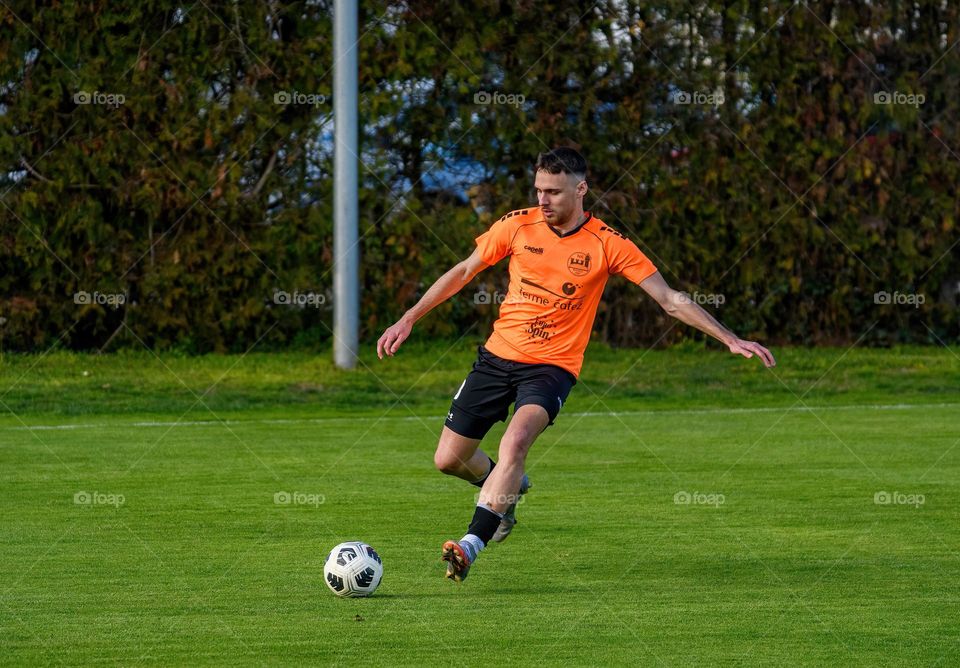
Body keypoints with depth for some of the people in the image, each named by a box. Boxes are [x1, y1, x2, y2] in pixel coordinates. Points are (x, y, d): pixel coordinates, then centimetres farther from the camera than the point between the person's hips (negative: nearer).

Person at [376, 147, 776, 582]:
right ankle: (507, 488, 38)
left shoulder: (608, 245, -8)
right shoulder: (518, 226, -3)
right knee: (448, 459, 5)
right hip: (498, 355, 4)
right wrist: (408, 319, 9)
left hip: (553, 365, -4)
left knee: (515, 441, -31)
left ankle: (471, 545, -33)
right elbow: (464, 272, 10)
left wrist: (730, 339, -11)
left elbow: (670, 299, -5)